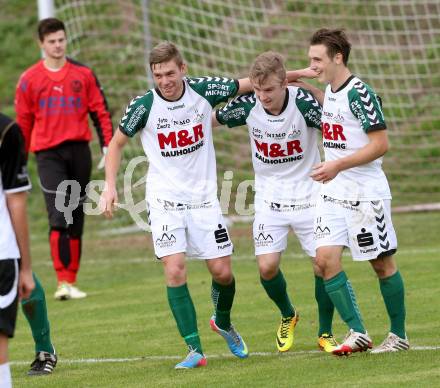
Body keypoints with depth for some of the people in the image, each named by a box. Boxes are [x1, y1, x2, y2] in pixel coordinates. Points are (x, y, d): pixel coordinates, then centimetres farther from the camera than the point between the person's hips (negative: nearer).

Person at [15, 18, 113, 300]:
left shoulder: (83, 74, 5)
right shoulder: (29, 80, 1)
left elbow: (100, 112, 8)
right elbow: (23, 122, 8)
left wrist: (108, 146, -1)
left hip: (79, 149, 3)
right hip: (48, 153, -3)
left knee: (76, 219, 8)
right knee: (60, 217, -16)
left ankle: (72, 281, 16)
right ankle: (63, 282, -17)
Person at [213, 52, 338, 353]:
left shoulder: (303, 101, -21)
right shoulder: (247, 105, -13)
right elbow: (210, 120, 5)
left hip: (308, 195, -2)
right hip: (270, 198, 2)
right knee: (267, 266, -9)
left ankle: (325, 333, 15)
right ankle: (288, 316, 23)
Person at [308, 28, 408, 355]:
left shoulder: (359, 93, -17)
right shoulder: (330, 91, 9)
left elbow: (380, 144, -20)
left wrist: (338, 165, -24)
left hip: (366, 192, -8)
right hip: (334, 193, 8)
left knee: (382, 264, 2)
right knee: (326, 259, -5)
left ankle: (399, 335, 16)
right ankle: (358, 332, -1)